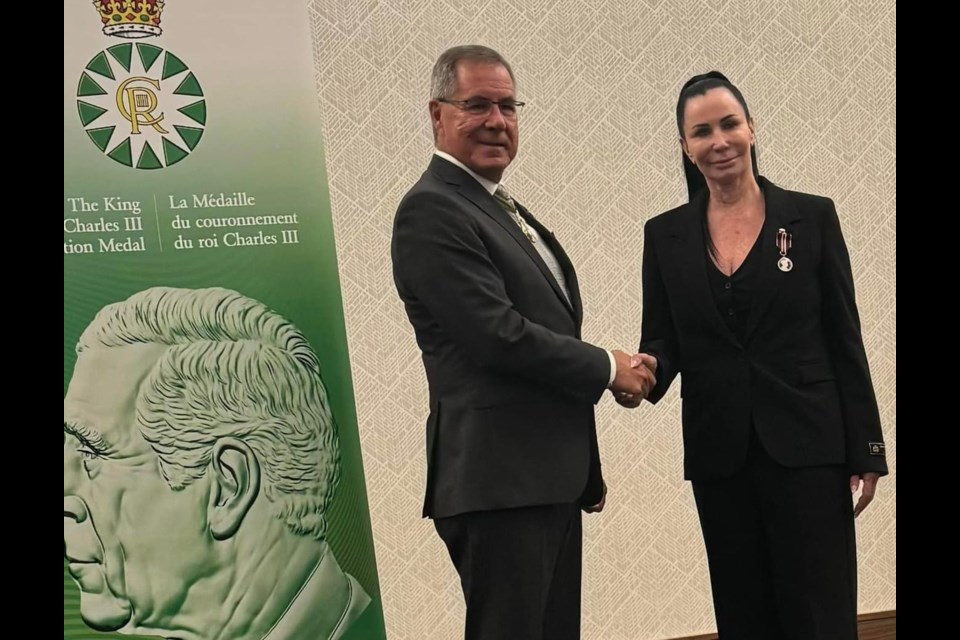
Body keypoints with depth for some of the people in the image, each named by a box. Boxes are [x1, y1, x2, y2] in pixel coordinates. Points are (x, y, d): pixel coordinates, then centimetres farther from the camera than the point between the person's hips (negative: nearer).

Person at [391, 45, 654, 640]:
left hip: (552, 479, 9)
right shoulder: (431, 210, -12)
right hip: (500, 481, -9)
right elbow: (498, 336, -21)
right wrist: (608, 368, -8)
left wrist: (586, 470, 19)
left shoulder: (507, 210, 17)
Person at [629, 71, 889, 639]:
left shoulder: (812, 216, -1)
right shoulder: (666, 235, 5)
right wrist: (648, 369, -19)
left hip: (808, 447, -2)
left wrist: (866, 451, -2)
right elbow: (663, 338, 5)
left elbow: (845, 339, 0)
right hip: (719, 457, 3)